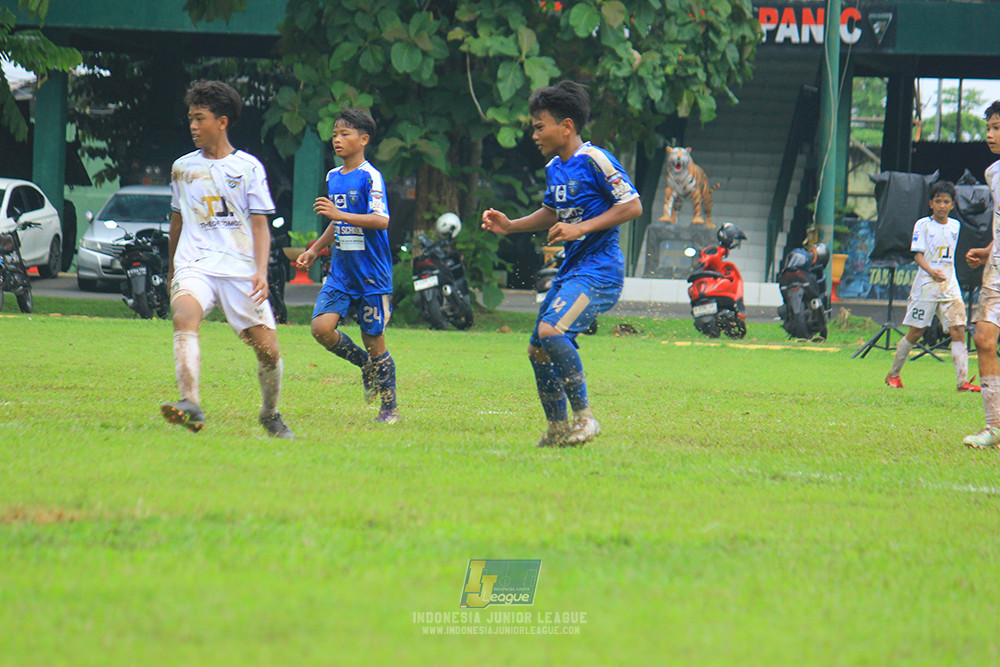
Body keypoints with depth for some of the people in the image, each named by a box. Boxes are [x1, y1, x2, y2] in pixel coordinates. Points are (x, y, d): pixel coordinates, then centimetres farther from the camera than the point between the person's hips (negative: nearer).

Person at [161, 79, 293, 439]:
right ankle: (191, 405, -45)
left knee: (268, 348, -2)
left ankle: (270, 414, 25)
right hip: (195, 263, 1)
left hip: (240, 267, -1)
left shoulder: (248, 167, 5)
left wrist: (261, 271, -11)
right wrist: (172, 270, 33)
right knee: (184, 317, -31)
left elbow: (260, 224, 3)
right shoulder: (182, 168, 14)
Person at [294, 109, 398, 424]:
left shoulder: (370, 177, -11)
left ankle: (390, 408, 16)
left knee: (374, 340, 1)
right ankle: (365, 365, 14)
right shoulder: (333, 177, 12)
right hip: (341, 273, 6)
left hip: (372, 275, -6)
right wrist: (315, 249, 21)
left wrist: (338, 214, -28)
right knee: (321, 328, -12)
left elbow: (382, 220, -23)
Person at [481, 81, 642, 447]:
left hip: (599, 269, -9)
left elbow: (632, 206, -15)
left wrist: (581, 228, -19)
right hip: (570, 268, 10)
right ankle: (557, 428, 24)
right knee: (537, 348, 10)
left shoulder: (595, 161, -13)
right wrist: (510, 226, 14)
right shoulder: (553, 168, 13)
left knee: (551, 330, -27)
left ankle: (584, 417, -17)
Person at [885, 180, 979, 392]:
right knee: (915, 332, 1)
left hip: (950, 285, 4)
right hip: (926, 285, -4)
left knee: (958, 330, -9)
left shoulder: (955, 226, 11)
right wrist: (931, 272, -27)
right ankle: (893, 374, 18)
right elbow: (917, 254, -12)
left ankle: (963, 381, -13)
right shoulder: (923, 225, -4)